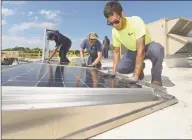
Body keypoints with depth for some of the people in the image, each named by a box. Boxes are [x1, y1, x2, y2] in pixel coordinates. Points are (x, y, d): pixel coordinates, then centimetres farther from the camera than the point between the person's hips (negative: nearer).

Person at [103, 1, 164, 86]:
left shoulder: (136, 21, -32)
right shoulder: (114, 31, -14)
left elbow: (141, 50, -37)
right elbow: (116, 52, -2)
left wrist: (135, 75, -40)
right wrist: (114, 72, -9)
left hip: (147, 47, -4)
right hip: (133, 51, 5)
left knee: (157, 49, -40)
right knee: (120, 68, -19)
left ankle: (156, 79, -16)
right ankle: (140, 67, 13)